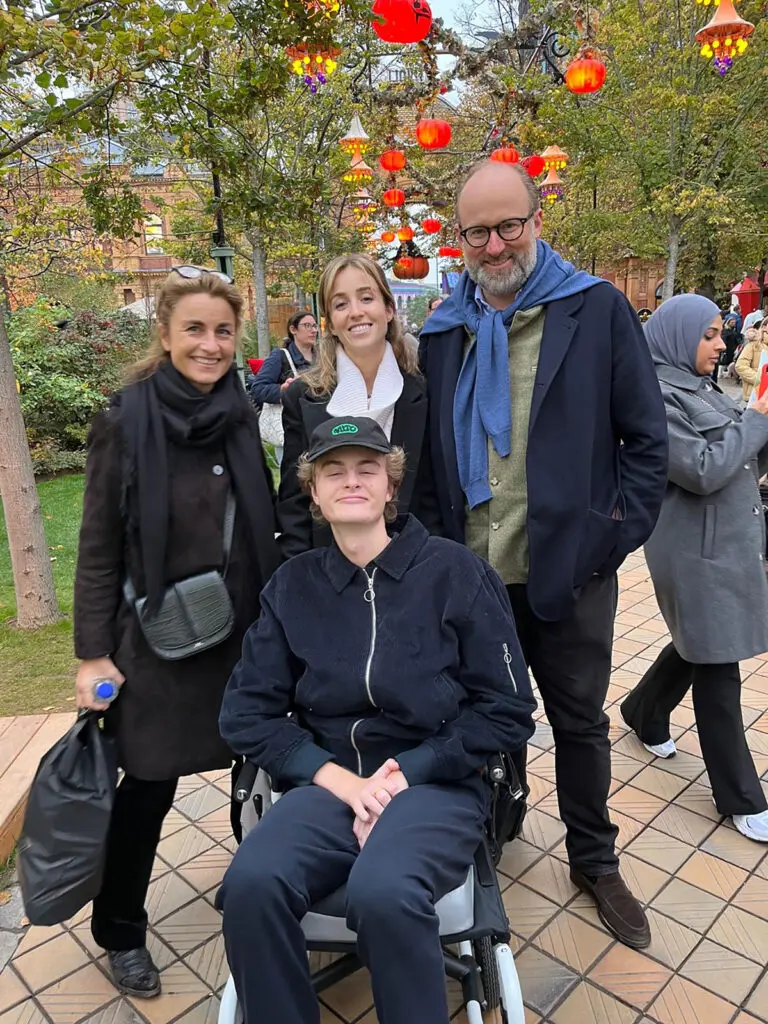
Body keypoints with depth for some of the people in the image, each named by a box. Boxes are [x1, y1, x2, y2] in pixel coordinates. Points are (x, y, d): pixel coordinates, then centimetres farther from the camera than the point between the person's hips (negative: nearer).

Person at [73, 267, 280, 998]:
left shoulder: (243, 419, 1)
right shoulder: (126, 421, -10)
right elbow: (99, 547, -7)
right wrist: (93, 653, -8)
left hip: (244, 632, 4)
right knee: (147, 788, 9)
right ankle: (120, 932, 34)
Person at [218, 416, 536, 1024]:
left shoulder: (454, 572, -5)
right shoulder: (293, 585, 4)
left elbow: (509, 712, -3)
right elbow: (246, 714, 4)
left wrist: (406, 773, -11)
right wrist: (340, 780, -10)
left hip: (435, 785, -2)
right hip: (330, 784, 3)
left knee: (383, 892, -33)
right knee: (251, 884, -26)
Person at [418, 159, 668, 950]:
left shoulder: (597, 310, -3)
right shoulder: (443, 331, 5)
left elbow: (646, 439, -2)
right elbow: (428, 450, 10)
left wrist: (615, 537, -9)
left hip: (567, 569, -2)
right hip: (470, 572, 3)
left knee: (579, 721, 15)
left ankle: (594, 862, 38)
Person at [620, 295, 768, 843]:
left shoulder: (700, 388, 12)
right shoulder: (657, 397, -15)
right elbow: (702, 471, -22)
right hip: (698, 553, -9)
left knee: (699, 648, 22)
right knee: (718, 671, 1)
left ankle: (644, 713, 45)